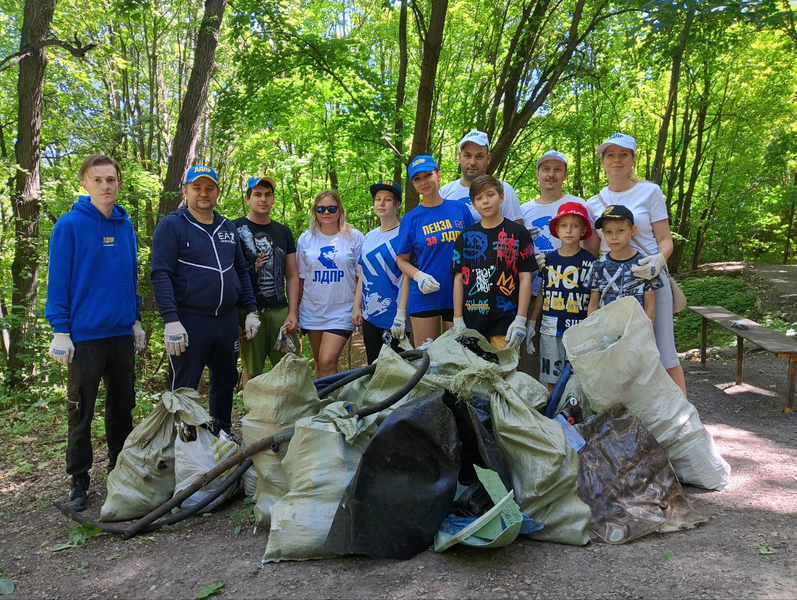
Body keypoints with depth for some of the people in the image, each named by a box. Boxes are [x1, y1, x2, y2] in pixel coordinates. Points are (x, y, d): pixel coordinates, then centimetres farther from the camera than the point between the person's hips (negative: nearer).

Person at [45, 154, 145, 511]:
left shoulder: (125, 226, 7)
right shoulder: (69, 225, -8)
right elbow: (58, 281, -8)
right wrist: (60, 331, -11)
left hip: (122, 333, 5)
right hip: (85, 335, -5)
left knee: (122, 407, 14)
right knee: (81, 412, 6)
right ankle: (79, 481, 20)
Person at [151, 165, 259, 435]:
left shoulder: (228, 228, 14)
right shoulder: (171, 225, -5)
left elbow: (241, 271, 19)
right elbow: (161, 274, -12)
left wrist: (251, 310, 11)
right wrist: (171, 320, -20)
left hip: (227, 320, 6)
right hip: (189, 321, -6)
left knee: (225, 383, 15)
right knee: (184, 389, 2)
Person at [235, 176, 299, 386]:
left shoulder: (283, 232, 15)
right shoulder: (235, 229, 2)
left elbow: (292, 276, 13)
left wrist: (292, 312, 4)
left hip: (280, 311, 4)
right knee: (252, 371, 3)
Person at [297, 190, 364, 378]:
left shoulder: (354, 237, -3)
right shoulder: (306, 239, 5)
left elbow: (362, 276, 1)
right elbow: (300, 278, 9)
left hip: (341, 311, -3)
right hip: (312, 311, 3)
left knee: (327, 363, -15)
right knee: (319, 364, 12)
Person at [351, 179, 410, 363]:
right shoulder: (369, 236, 12)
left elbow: (406, 276, -12)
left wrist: (401, 313, -16)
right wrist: (357, 307, 10)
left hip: (393, 315, -6)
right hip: (369, 315, 6)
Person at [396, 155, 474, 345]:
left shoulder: (460, 209, 4)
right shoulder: (410, 219, 2)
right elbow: (402, 260, 5)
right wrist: (419, 276, -14)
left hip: (458, 294, 1)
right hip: (424, 296, -1)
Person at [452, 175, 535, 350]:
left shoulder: (517, 232, 3)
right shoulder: (466, 237, 11)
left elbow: (525, 277, 0)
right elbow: (459, 278, 9)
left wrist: (520, 320, -7)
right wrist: (458, 320, 2)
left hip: (505, 322, -2)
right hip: (472, 321, 2)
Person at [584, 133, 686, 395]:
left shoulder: (650, 192, 1)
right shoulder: (594, 203, 10)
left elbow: (665, 240, -1)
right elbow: (591, 251, 13)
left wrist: (659, 260, -23)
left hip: (649, 279, -3)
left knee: (663, 353, -4)